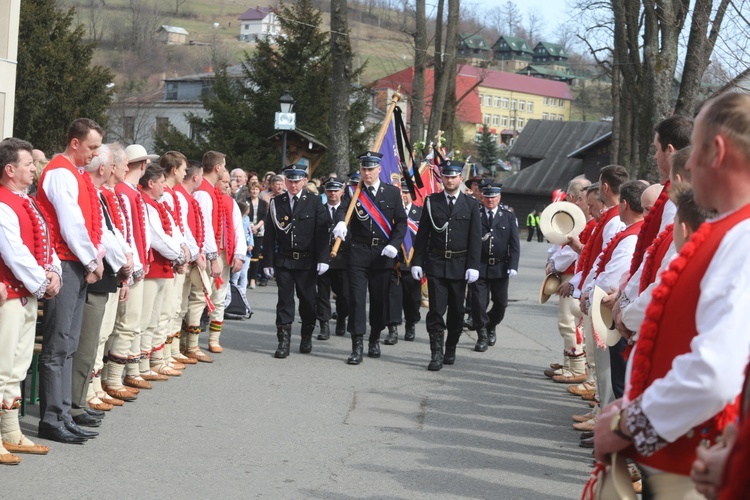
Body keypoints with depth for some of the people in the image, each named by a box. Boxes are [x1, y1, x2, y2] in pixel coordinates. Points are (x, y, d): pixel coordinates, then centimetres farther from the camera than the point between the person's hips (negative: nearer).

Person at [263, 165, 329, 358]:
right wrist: (268, 261, 0)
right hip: (283, 260, 1)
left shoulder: (314, 202, 1)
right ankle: (284, 342, 0)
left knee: (308, 300, 7)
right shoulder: (276, 203, 5)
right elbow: (270, 235, 5)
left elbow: (322, 232, -3)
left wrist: (322, 259, -10)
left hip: (307, 261, -1)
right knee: (284, 300, -1)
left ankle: (306, 338, 24)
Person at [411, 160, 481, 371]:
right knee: (436, 310, -6)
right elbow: (422, 234, 5)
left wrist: (473, 265, -8)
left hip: (459, 266, 1)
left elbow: (475, 238, 0)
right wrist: (417, 262, 0)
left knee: (456, 311, 10)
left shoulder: (471, 205, 3)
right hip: (435, 264, -1)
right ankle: (437, 354, -5)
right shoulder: (431, 202, 5)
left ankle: (451, 349, 25)